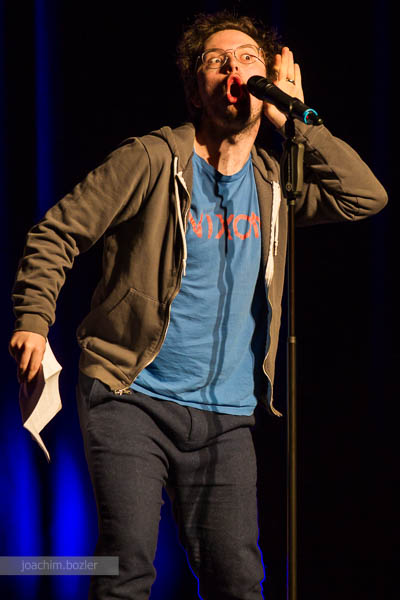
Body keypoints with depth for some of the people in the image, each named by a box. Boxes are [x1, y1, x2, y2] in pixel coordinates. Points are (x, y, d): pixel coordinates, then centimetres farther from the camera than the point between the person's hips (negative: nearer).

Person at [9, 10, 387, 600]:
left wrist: (295, 121, -3)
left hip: (226, 417, 4)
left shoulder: (276, 182, 10)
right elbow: (56, 232, 0)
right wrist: (33, 322, -11)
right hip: (131, 397, -4)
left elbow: (366, 197, -3)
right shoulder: (152, 161, -3)